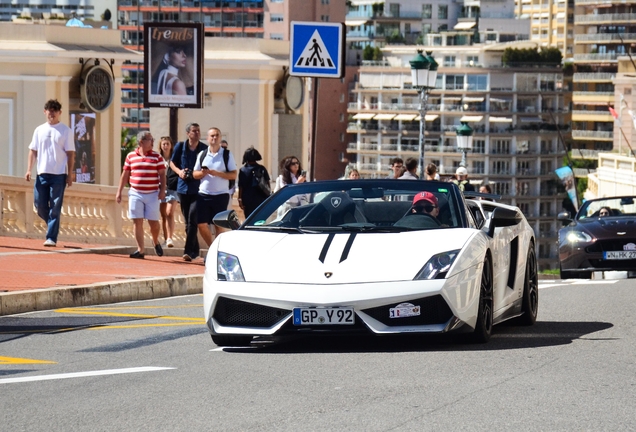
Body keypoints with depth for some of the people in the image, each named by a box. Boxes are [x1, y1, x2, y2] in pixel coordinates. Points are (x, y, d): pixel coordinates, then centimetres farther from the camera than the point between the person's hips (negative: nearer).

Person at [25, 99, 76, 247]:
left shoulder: (66, 131, 1)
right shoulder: (39, 130, 11)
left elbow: (70, 154, 0)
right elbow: (33, 150, 12)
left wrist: (70, 175, -6)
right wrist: (29, 170, 1)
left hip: (59, 174, -4)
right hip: (42, 174, 4)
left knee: (55, 208, -5)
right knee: (39, 204, 2)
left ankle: (51, 238, -3)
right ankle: (53, 224, 26)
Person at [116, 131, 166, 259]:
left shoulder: (157, 157, 3)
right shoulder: (131, 156, 5)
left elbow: (162, 175, 2)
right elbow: (125, 175, 11)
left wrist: (162, 190, -9)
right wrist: (119, 191, 10)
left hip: (152, 194, -1)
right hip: (135, 194, 1)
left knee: (153, 222, 0)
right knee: (137, 222, -3)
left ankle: (156, 242, 29)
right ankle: (141, 250, 0)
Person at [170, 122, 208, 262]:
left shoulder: (204, 149, -1)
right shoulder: (180, 146, 3)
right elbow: (172, 162, 14)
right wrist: (179, 171, -5)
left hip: (198, 189, -3)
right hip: (183, 188, 3)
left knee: (192, 219, -14)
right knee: (187, 220, 9)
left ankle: (188, 251, -15)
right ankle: (195, 250, 21)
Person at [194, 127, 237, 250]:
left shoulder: (227, 155, 0)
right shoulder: (202, 155, 10)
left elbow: (233, 175, -6)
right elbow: (195, 175, 11)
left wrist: (216, 173, -18)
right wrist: (202, 173, -12)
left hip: (221, 195, -3)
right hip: (204, 195, 3)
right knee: (202, 225, 1)